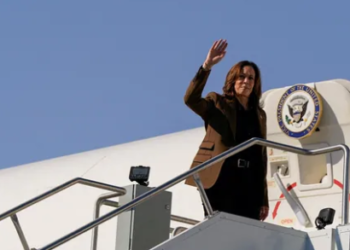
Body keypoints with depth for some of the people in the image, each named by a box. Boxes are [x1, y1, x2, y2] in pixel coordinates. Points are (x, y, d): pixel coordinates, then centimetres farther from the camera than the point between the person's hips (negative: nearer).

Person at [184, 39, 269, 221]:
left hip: (249, 186, 4)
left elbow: (261, 155, 19)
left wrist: (264, 198, 14)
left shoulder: (259, 115, 20)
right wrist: (207, 66, -25)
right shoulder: (218, 104, 9)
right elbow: (190, 99, -12)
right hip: (221, 181, -4)